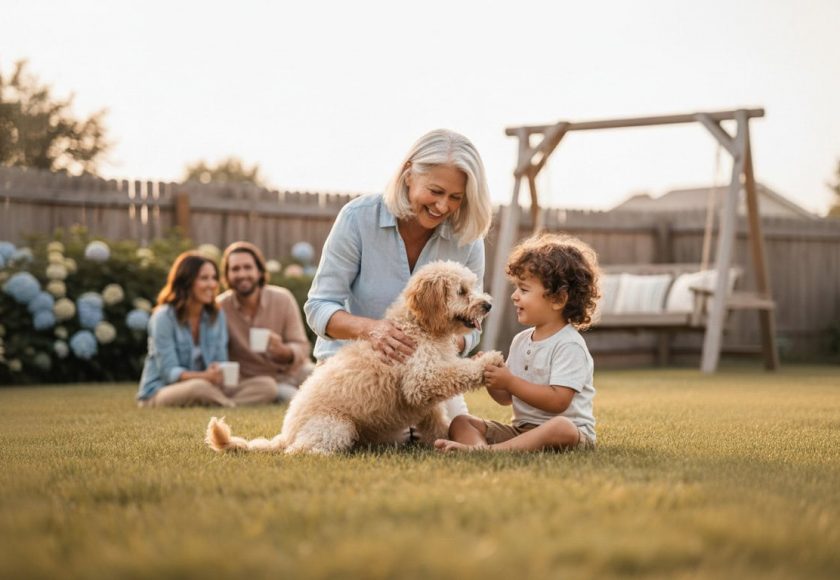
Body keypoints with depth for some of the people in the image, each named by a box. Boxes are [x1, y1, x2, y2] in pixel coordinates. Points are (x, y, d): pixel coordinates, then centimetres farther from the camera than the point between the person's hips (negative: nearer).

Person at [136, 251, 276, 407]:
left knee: (267, 386, -16)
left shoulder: (216, 315, 8)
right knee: (199, 387, -43)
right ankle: (232, 406, -17)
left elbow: (221, 363, 5)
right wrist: (204, 376, -36)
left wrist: (219, 374, -22)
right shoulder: (163, 317, -10)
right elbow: (169, 372, -17)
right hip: (159, 393, -6)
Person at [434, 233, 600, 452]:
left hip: (572, 432, -7)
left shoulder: (569, 344, -11)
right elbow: (506, 398, 18)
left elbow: (558, 401, -22)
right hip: (521, 429, 8)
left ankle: (482, 450, -53)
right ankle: (479, 446, -41)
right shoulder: (520, 340, 13)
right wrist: (490, 379, -3)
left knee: (562, 428, -41)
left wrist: (509, 381, -18)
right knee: (461, 422, -5)